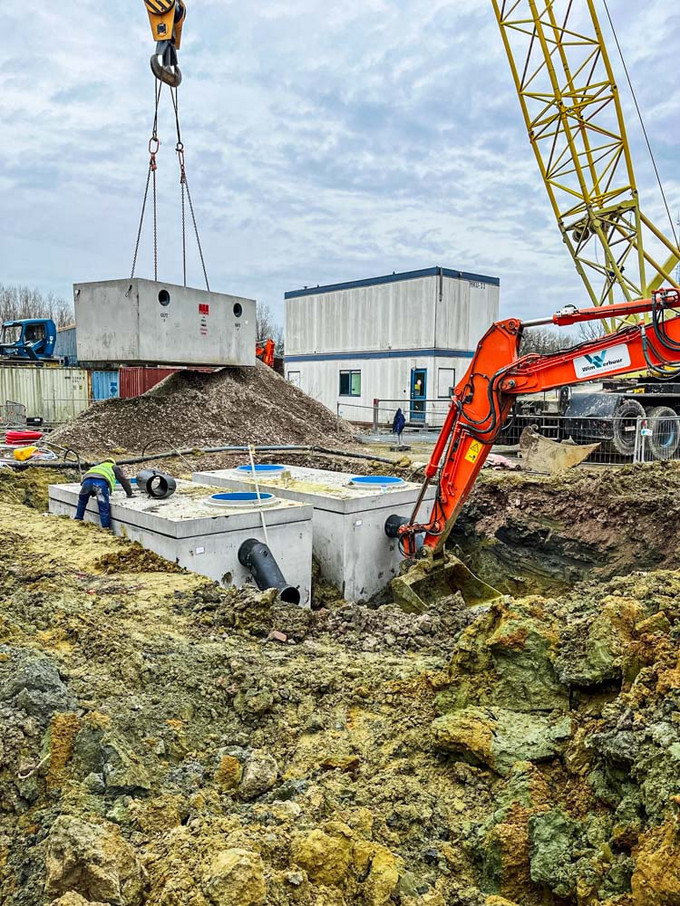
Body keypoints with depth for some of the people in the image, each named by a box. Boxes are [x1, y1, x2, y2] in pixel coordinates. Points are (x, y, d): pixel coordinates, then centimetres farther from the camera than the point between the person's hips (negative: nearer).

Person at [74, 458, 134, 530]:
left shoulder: (98, 467, 46)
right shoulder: (114, 467, 34)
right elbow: (123, 479, 28)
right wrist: (130, 494, 34)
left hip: (87, 479, 5)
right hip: (101, 481, -5)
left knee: (82, 500, 31)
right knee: (104, 508, -3)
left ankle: (78, 519, 37)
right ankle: (106, 527, -6)